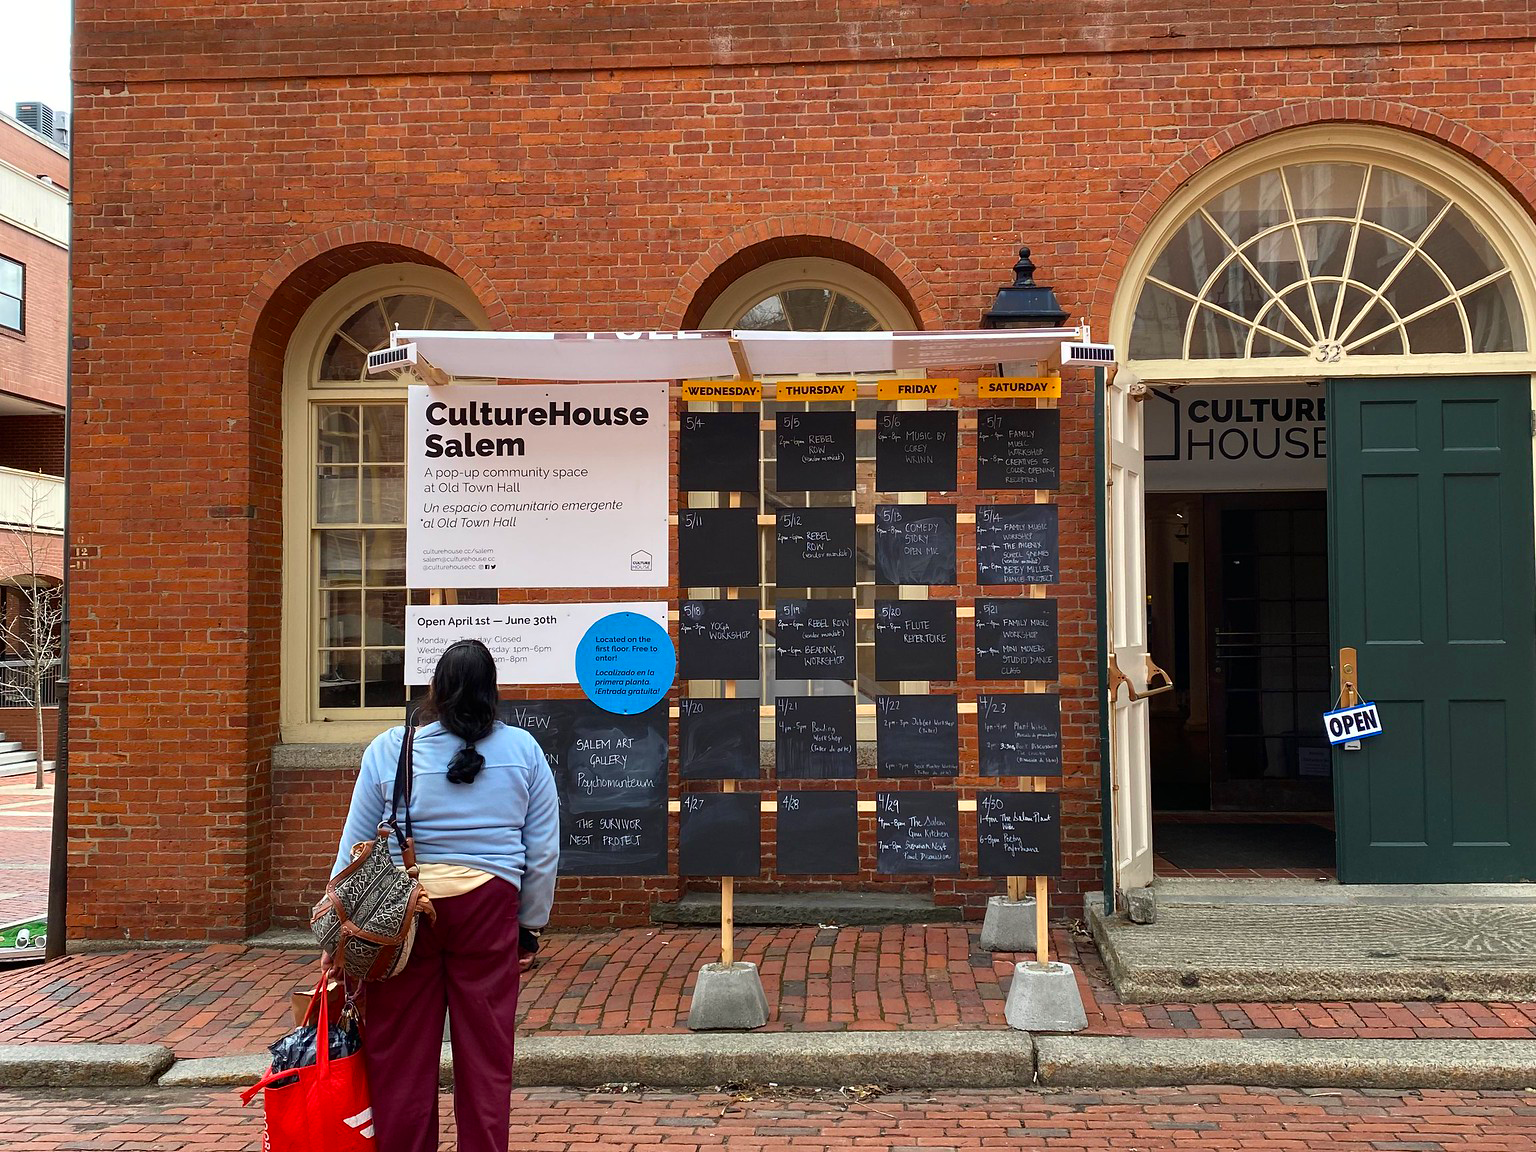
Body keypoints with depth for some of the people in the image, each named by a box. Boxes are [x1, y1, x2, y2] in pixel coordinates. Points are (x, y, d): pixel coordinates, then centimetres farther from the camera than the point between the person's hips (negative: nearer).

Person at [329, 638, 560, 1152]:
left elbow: (354, 849, 4)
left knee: (401, 1052, 8)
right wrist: (531, 923, 15)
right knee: (486, 1051, 8)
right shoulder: (524, 750, 3)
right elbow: (544, 853, 4)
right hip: (488, 909, 1)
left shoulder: (388, 750, 0)